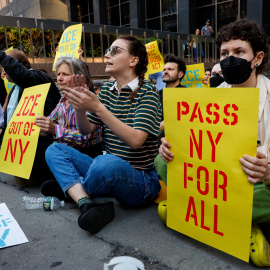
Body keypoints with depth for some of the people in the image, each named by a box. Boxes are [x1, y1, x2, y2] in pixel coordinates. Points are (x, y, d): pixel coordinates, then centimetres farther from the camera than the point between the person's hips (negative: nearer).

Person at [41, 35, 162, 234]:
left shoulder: (147, 92, -10)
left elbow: (136, 140, -23)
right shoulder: (106, 91, 10)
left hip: (140, 180, -7)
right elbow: (86, 130, 9)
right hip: (110, 172, 7)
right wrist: (80, 108, -11)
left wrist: (98, 107, -28)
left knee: (107, 163, -39)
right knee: (55, 150, 2)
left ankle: (69, 189, -4)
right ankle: (88, 205, -20)